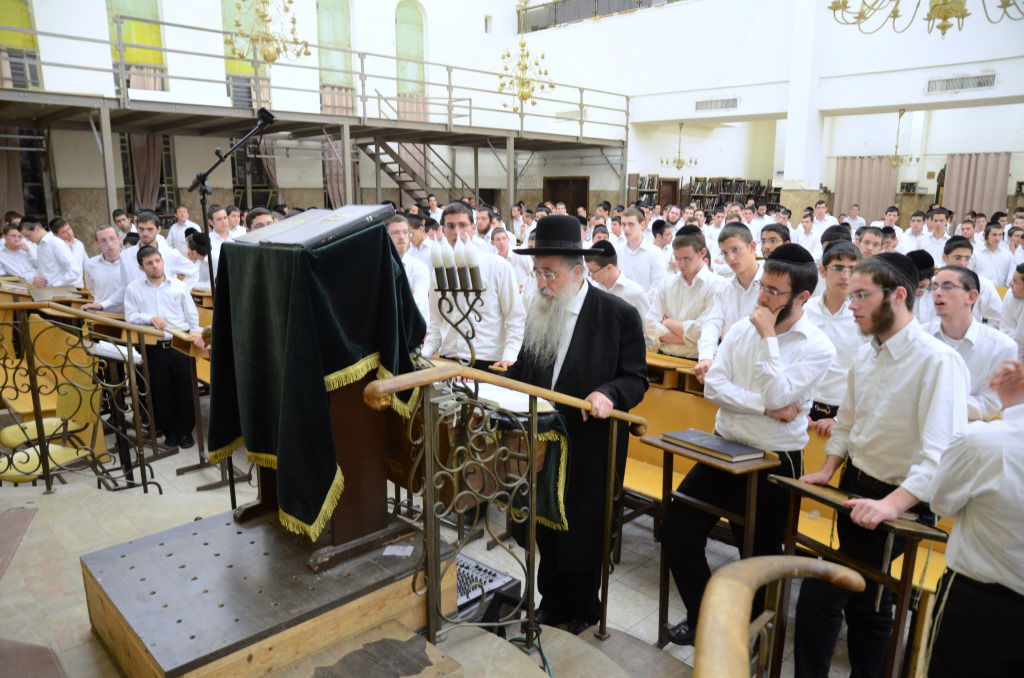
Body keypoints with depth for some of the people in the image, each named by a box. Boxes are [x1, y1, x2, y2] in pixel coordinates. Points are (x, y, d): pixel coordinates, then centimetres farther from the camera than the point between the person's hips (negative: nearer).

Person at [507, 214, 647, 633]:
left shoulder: (619, 314, -12)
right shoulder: (540, 311, 5)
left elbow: (636, 379, -10)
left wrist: (608, 394, -30)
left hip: (591, 445, -5)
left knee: (583, 528, 11)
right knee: (545, 524, 17)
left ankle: (583, 607, 35)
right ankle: (552, 602, 40)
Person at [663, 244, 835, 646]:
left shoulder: (818, 348, -12)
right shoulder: (741, 328, 0)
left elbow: (777, 397, -24)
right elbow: (713, 386, -8)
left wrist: (768, 337, -20)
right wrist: (766, 409, -20)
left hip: (775, 462, -4)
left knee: (760, 554, 12)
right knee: (677, 532, 3)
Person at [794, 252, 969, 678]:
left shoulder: (938, 361, -21)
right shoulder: (865, 355, 3)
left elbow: (942, 451, -29)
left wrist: (891, 505, -36)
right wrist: (827, 470, 8)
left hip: (902, 503, -7)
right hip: (855, 488, 7)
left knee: (820, 594, -8)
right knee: (863, 598, 21)